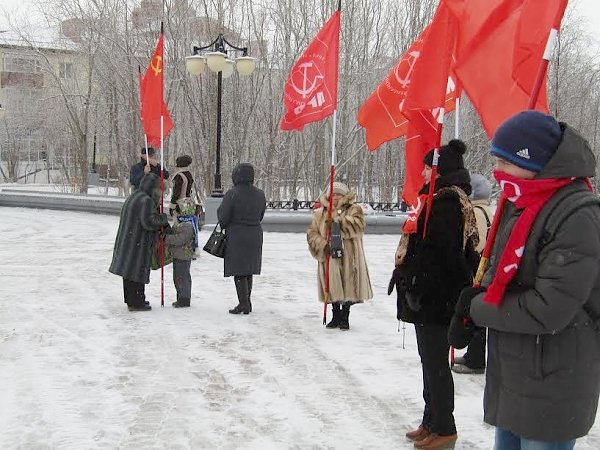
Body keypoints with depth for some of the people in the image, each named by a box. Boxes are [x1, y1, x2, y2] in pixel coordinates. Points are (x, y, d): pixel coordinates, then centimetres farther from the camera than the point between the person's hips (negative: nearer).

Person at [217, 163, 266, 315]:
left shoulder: (232, 194, -15)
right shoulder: (260, 194, 3)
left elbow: (223, 217, -11)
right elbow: (260, 216, 11)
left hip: (236, 236, -6)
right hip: (255, 235, 6)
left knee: (238, 271, 0)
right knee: (248, 271, 16)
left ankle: (244, 303, -3)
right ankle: (247, 302, 24)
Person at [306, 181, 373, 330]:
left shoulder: (353, 210, 2)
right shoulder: (320, 213, 10)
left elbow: (358, 226, -17)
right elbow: (312, 233, 6)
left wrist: (338, 219, -23)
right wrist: (323, 245, -11)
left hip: (349, 258, -2)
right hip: (329, 257, 2)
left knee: (348, 289, 2)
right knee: (333, 288, 8)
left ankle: (344, 317, 17)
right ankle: (336, 316, 25)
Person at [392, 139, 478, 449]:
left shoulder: (446, 200, -18)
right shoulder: (453, 198, 15)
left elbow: (436, 251, -24)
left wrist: (409, 279, -18)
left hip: (435, 295, -11)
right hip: (437, 295, 11)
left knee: (434, 362, -1)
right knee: (432, 360, 17)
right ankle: (432, 422, 28)